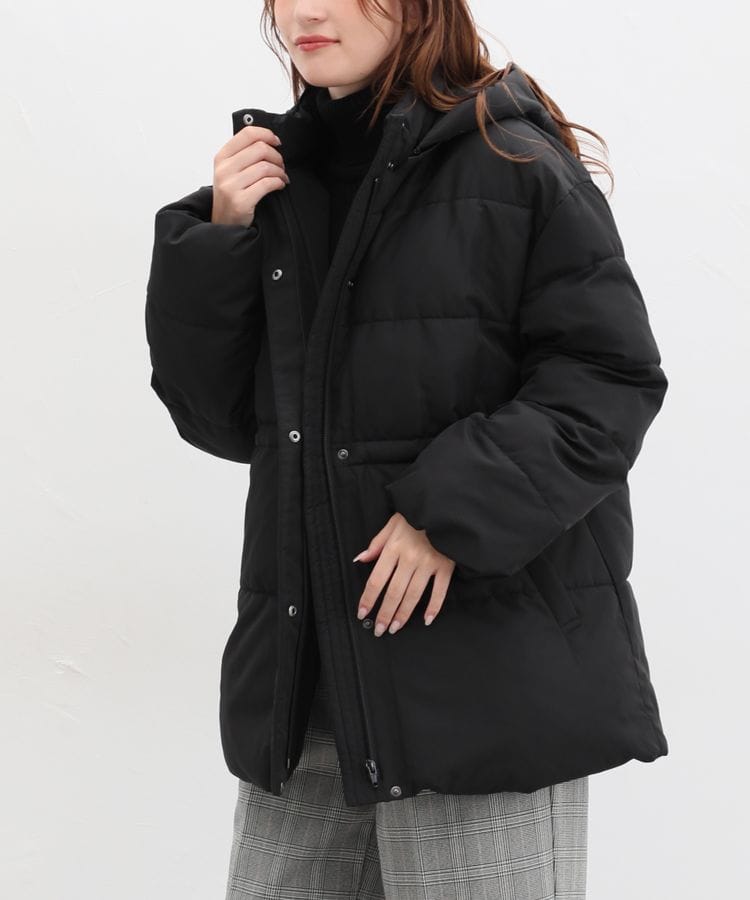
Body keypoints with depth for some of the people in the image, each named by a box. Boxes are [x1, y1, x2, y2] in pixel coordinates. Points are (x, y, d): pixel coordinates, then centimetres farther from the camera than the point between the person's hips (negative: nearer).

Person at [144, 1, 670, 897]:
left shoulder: (512, 165, -6)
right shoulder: (276, 176, 11)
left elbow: (610, 381, -8)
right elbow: (221, 417, 10)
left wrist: (457, 509, -17)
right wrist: (220, 242, -2)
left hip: (487, 659, -5)